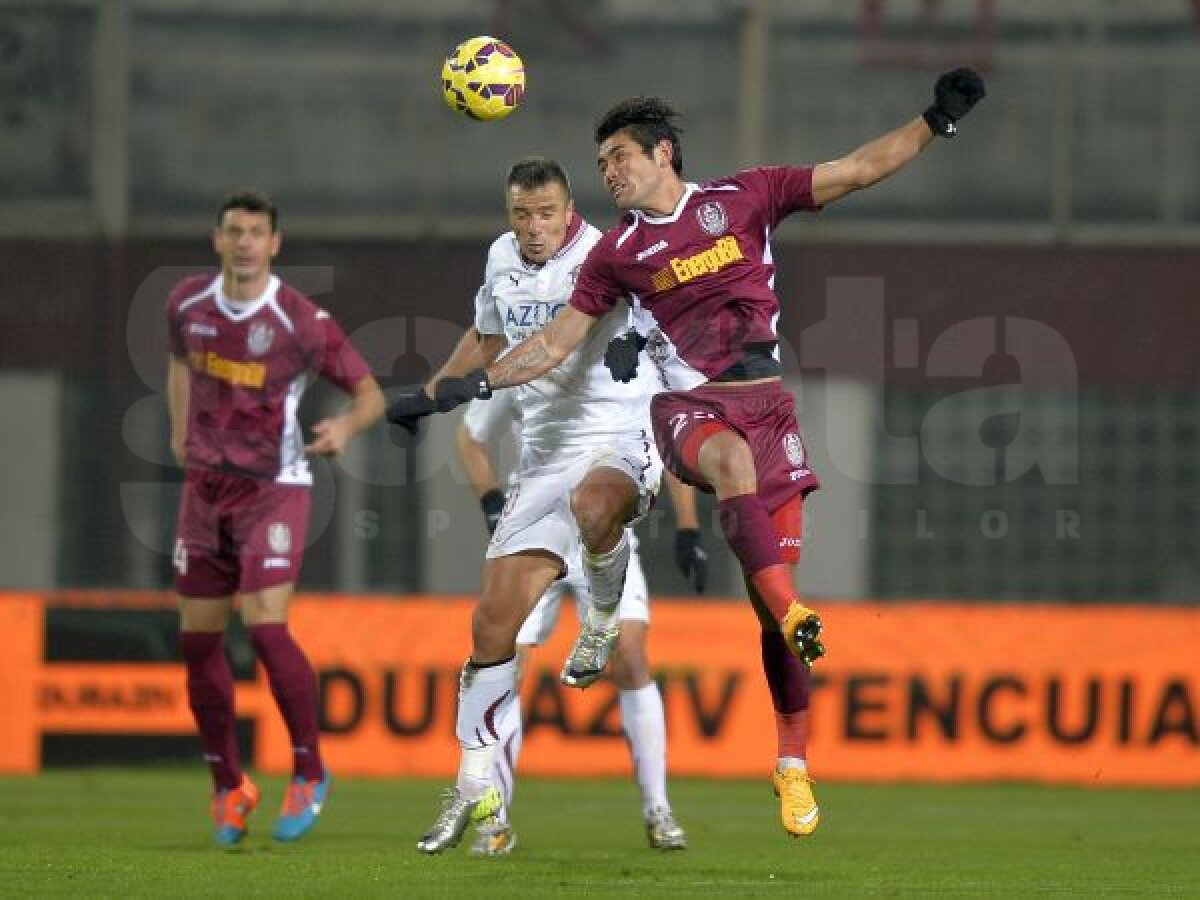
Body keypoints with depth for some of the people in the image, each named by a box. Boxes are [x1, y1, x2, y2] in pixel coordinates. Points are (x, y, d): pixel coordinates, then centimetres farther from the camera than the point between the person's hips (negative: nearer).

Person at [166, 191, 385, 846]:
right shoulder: (187, 302, 1)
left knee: (266, 626, -18)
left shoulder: (302, 322, -13)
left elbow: (369, 392, -9)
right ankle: (228, 787, 19)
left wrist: (347, 425, -30)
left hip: (274, 489, -5)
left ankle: (309, 773, -1)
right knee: (198, 640, 5)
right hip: (205, 488, 5)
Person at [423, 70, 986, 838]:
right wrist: (477, 384, 3)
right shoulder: (618, 252, 8)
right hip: (689, 407, 0)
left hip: (766, 406, 0)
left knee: (776, 581, -3)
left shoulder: (743, 198, 5)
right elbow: (557, 342, 12)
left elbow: (858, 170, 4)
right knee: (731, 458, -39)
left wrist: (937, 122, -4)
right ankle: (796, 616, -49)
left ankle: (794, 766, 4)